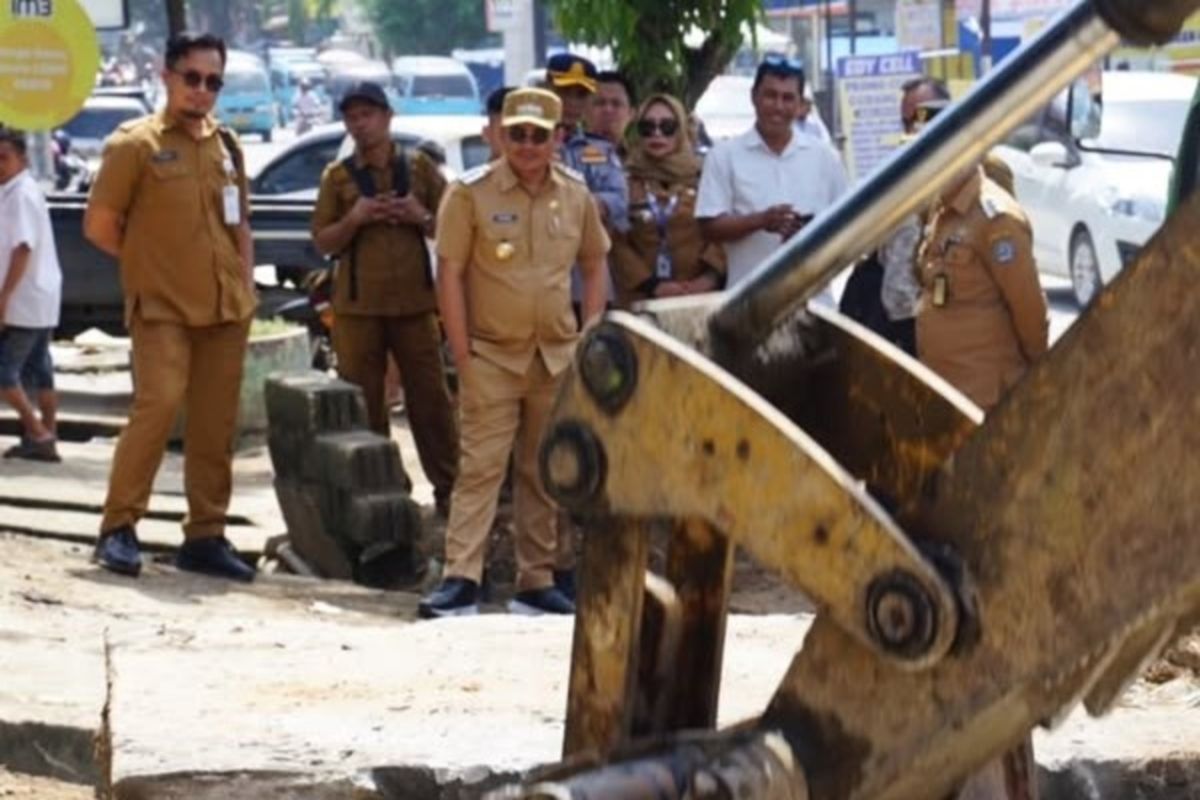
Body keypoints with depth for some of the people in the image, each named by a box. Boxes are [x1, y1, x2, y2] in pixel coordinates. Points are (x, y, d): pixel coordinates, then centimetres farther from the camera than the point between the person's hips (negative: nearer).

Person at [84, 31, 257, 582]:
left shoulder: (227, 145, 12)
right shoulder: (136, 143, -5)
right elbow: (99, 226, -3)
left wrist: (245, 286, 10)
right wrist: (152, 265, 4)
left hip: (226, 309, 5)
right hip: (162, 308, -5)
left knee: (215, 424, 5)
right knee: (158, 405, -18)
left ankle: (205, 536, 13)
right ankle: (118, 528, -8)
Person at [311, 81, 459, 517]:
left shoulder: (419, 167, 9)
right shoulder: (338, 176, 7)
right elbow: (322, 241, 5)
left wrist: (423, 218, -8)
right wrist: (354, 219, -12)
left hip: (414, 301, 0)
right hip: (357, 305, 0)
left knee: (431, 398, 1)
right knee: (362, 402, 0)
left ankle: (448, 488, 7)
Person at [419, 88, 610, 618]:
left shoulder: (576, 195, 5)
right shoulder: (471, 193, -6)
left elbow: (594, 265, 17)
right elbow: (449, 274, -7)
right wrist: (461, 352, -10)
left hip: (557, 356, 4)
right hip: (492, 355, -4)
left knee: (544, 474, 9)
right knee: (480, 467, -9)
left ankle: (536, 582, 16)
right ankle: (460, 579, -12)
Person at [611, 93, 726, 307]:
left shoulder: (703, 179, 9)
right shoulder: (625, 182, 5)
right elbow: (617, 244, -1)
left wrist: (710, 277, -12)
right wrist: (651, 285, -11)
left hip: (699, 297, 1)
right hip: (641, 301, -1)